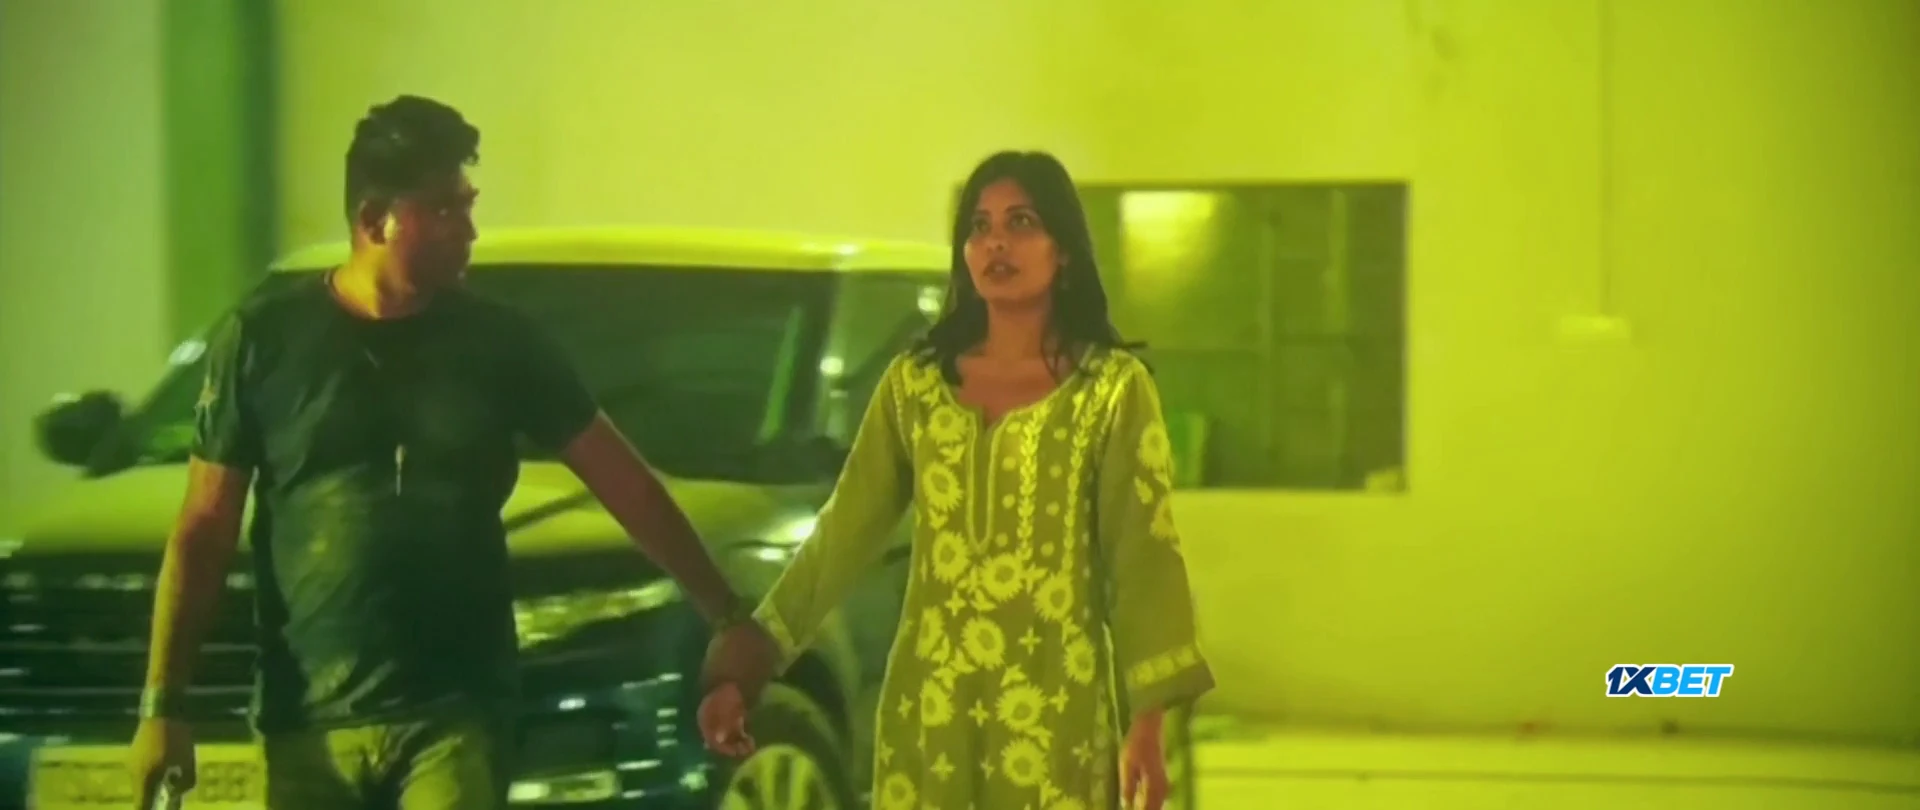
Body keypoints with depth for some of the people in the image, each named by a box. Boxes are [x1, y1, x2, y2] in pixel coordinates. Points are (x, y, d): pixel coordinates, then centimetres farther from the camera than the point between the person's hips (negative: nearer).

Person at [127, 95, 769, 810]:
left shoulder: (497, 342, 4)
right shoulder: (264, 340, 1)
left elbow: (626, 485, 9)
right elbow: (203, 533, 3)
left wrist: (726, 617, 4)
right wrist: (162, 705, -4)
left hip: (454, 716, 0)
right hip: (310, 722, 0)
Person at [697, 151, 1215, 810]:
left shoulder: (1113, 388, -1)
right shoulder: (914, 383, 8)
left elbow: (1142, 554, -5)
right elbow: (842, 535, 9)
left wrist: (1147, 719, -13)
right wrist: (746, 668, 4)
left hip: (1053, 708, -3)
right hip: (928, 704, 3)